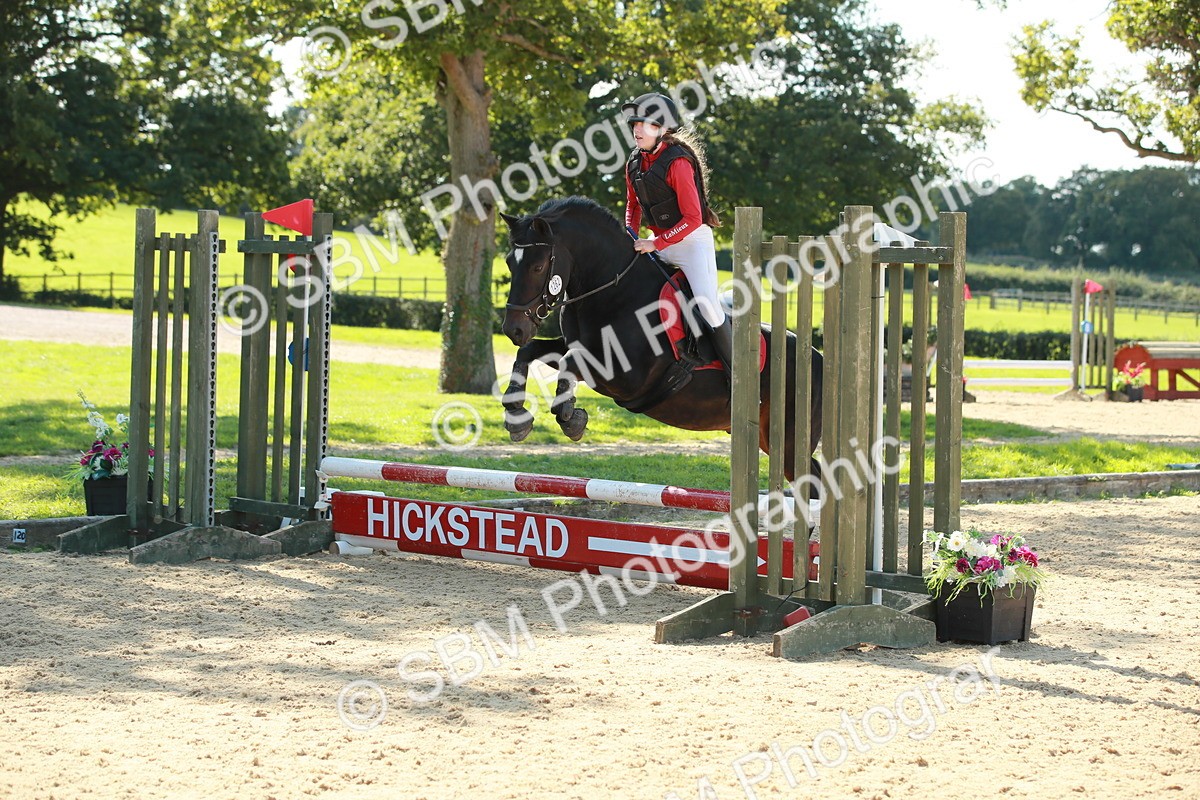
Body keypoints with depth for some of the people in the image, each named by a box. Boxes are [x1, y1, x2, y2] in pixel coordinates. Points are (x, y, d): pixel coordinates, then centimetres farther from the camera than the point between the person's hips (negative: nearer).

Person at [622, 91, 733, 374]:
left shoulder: (678, 163, -20)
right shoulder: (634, 163, 3)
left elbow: (692, 218, -22)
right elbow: (633, 205, 20)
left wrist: (656, 244, -22)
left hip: (693, 241, -8)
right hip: (658, 242, 8)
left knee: (707, 304, -18)